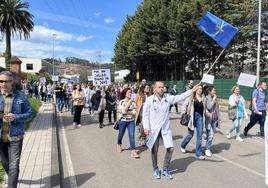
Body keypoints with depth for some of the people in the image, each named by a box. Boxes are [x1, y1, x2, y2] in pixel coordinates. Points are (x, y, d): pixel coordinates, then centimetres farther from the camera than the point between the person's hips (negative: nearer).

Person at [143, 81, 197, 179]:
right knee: (154, 150, 6)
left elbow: (180, 97, -2)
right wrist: (146, 127, -10)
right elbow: (145, 114, -4)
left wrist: (192, 90, -10)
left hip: (166, 128, 3)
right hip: (153, 129, -2)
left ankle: (165, 169, 20)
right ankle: (156, 170, 28)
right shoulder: (149, 100, -6)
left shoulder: (168, 98, 2)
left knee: (170, 148, -2)